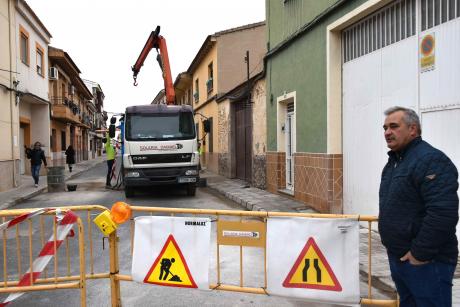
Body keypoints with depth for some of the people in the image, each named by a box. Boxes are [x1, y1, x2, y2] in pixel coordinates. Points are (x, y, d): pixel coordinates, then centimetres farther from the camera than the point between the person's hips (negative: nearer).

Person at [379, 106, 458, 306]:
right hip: (398, 257, 9)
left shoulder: (431, 160, -18)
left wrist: (420, 254, -22)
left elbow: (443, 214, -28)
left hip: (426, 262, -9)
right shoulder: (394, 161, 12)